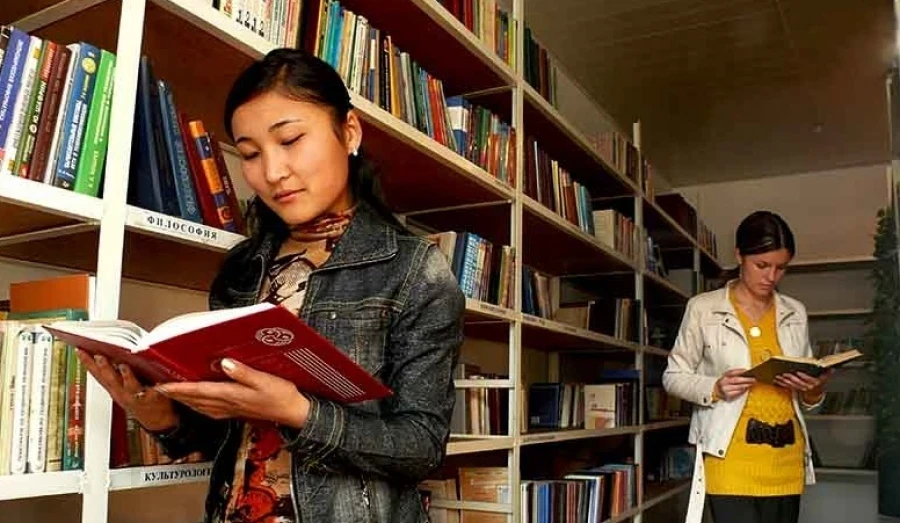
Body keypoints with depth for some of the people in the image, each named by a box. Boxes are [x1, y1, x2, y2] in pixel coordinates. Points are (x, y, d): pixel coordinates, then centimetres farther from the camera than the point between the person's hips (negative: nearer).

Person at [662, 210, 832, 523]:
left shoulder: (795, 313, 12)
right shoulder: (703, 308, -1)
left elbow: (806, 397, 18)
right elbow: (674, 377, 2)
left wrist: (813, 391, -5)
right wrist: (715, 388, -16)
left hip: (786, 460, 5)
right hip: (732, 459, -4)